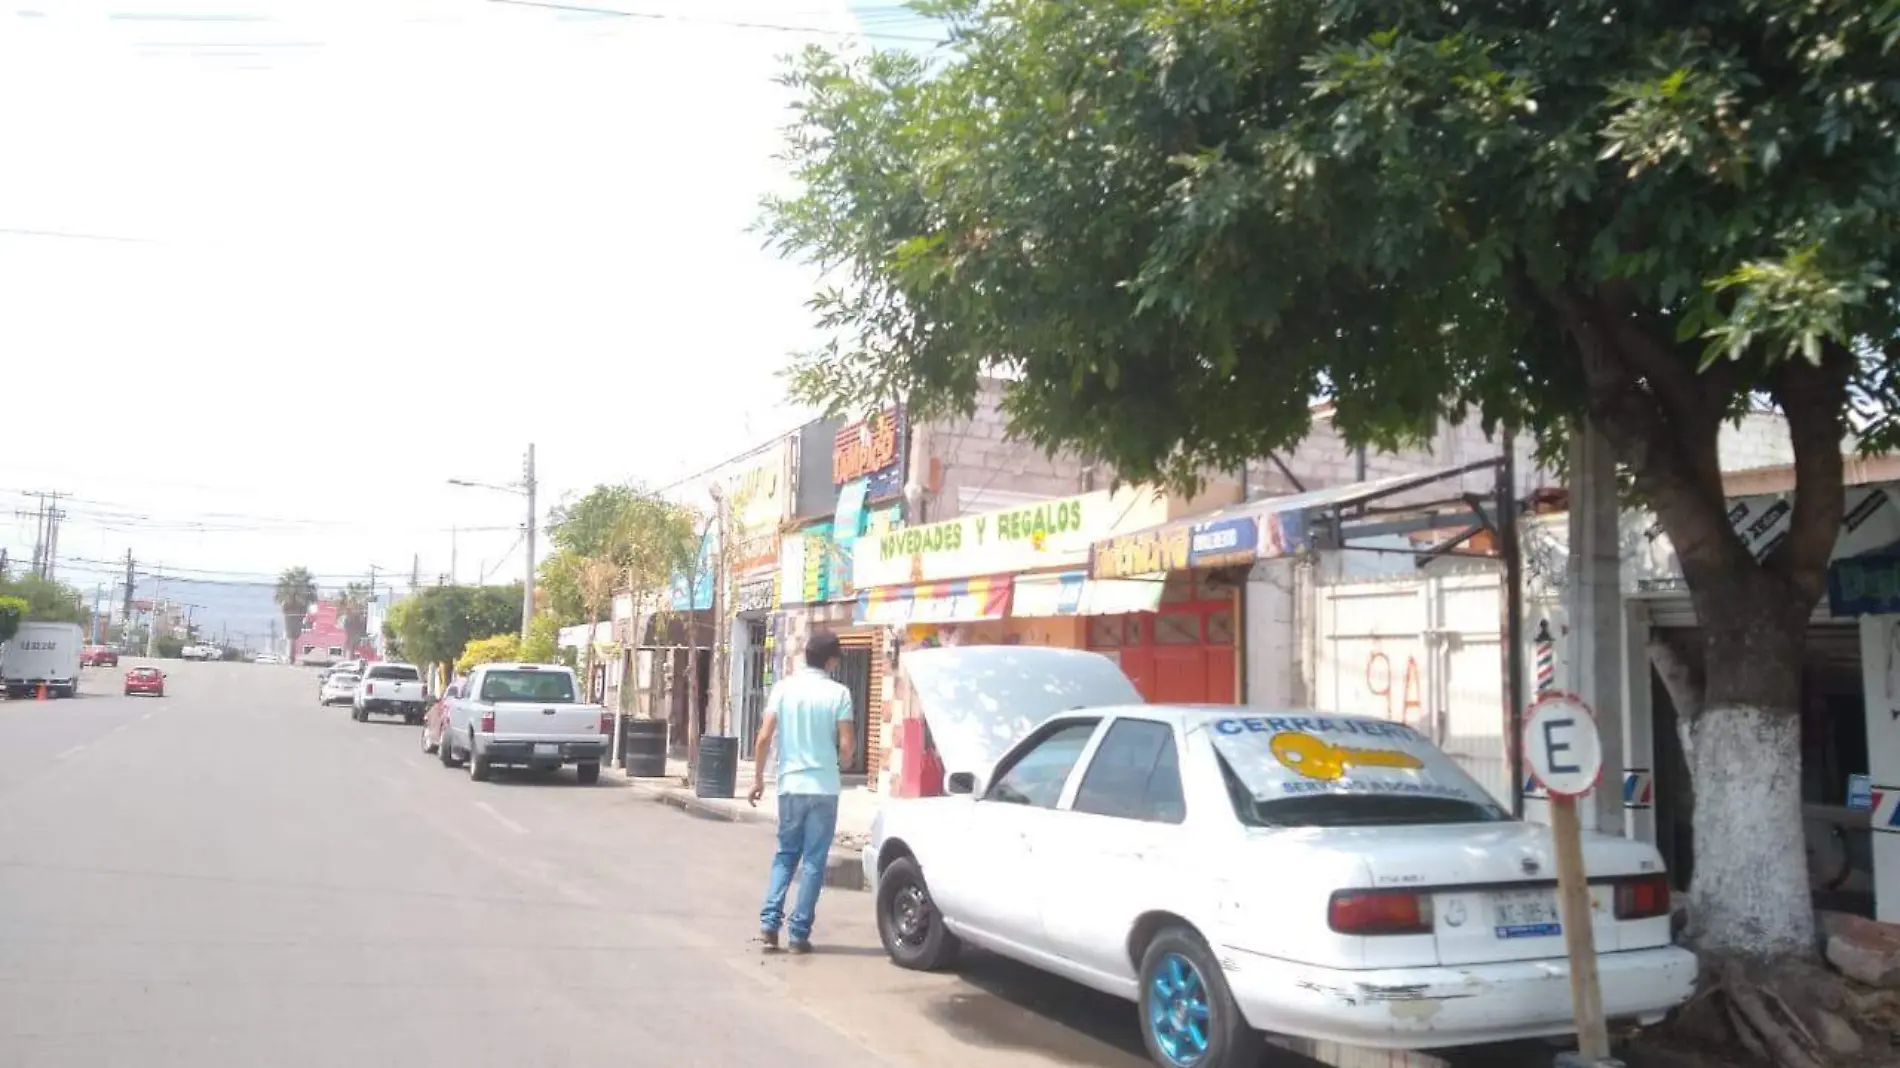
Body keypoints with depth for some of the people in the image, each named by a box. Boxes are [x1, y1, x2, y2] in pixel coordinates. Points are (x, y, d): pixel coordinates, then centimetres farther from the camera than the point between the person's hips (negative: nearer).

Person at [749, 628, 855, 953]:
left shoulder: (784, 688, 0)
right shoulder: (838, 693, -6)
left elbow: (764, 737, -3)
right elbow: (845, 746, -8)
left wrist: (758, 778, 8)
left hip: (791, 785, 3)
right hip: (824, 787, -3)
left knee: (785, 855, 16)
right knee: (813, 861, 5)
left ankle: (769, 922, 4)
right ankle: (799, 933, 5)